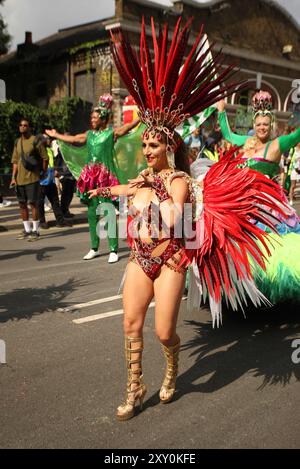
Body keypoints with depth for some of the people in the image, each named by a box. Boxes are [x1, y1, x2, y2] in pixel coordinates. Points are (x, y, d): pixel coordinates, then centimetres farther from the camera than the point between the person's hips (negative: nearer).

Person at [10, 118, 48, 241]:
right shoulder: (17, 142, 13)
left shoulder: (35, 141, -6)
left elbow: (45, 158, -4)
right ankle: (27, 230, 20)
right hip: (20, 179, 6)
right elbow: (15, 161, 14)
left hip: (32, 177, -6)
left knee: (33, 203, -4)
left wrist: (43, 173, -1)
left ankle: (35, 231, 4)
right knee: (22, 204, 9)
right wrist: (13, 177, 8)